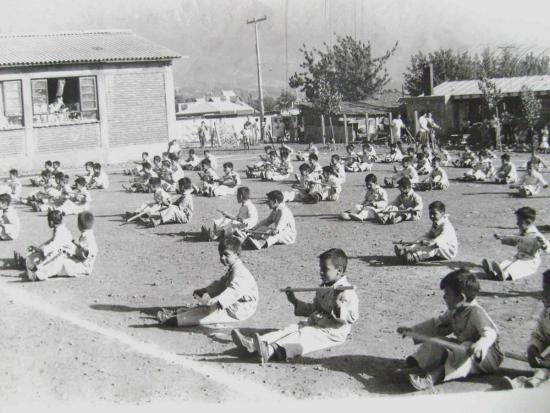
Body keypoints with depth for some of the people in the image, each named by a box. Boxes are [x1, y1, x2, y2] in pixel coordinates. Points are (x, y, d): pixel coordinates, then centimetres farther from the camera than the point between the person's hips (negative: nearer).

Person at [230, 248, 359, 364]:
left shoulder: (347, 293, -12)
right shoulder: (323, 289, 18)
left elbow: (352, 317, -22)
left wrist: (338, 307, -38)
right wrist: (295, 302, 21)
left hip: (331, 333, -9)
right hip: (314, 324, 9)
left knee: (303, 336, -32)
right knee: (291, 329, -12)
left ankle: (270, 350, -58)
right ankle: (252, 344, -30)